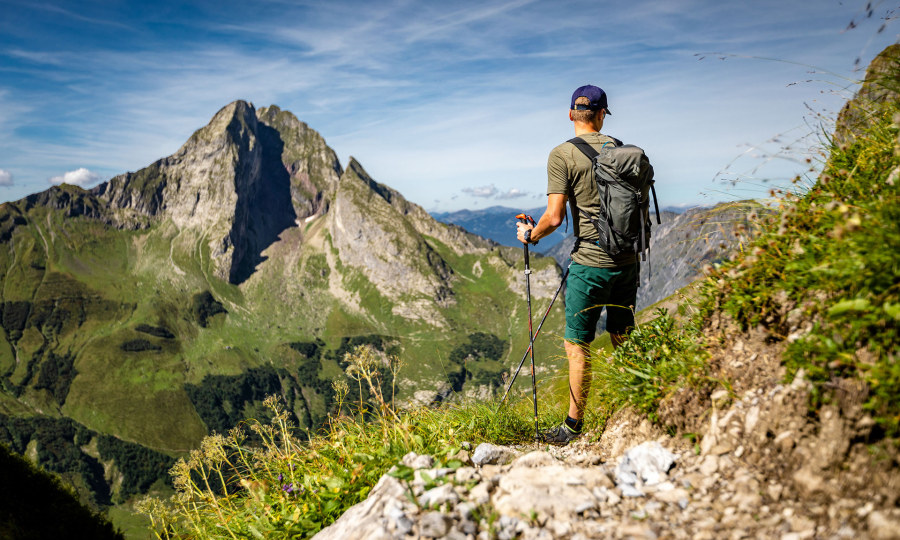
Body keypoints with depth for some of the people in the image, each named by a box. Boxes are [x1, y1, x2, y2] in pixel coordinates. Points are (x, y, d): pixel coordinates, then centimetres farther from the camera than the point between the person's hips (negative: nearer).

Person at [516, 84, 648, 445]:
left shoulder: (562, 154, -9)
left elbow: (554, 217, -14)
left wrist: (529, 235, 4)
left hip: (590, 263, -6)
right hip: (628, 259, 6)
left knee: (577, 345, 4)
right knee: (622, 340, 18)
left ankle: (574, 425, 13)